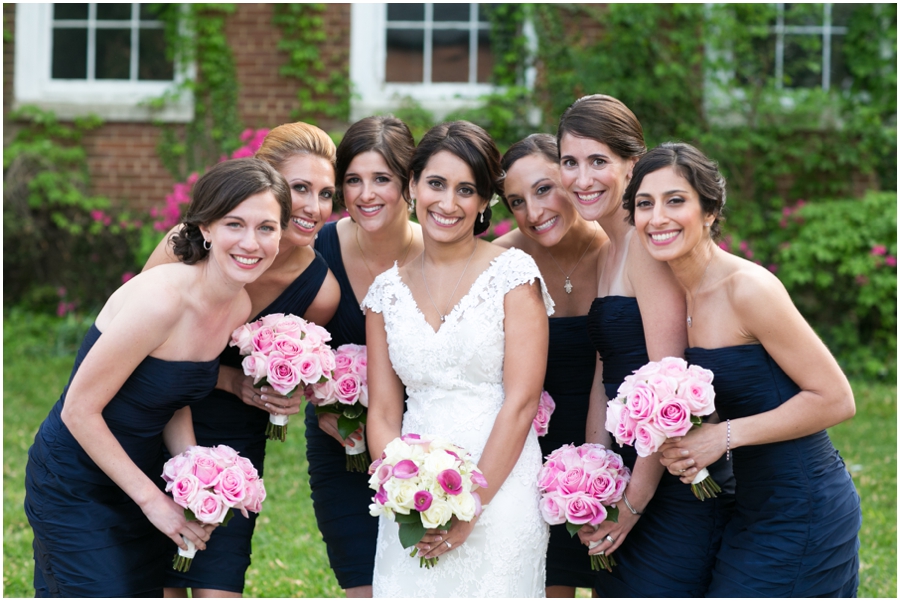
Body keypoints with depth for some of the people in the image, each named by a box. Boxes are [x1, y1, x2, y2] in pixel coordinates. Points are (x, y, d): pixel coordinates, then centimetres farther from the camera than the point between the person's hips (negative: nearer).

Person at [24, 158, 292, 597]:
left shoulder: (239, 308, -3)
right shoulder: (160, 298, -27)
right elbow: (79, 410, -22)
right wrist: (151, 498, -17)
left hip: (139, 474, 8)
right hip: (74, 487, -7)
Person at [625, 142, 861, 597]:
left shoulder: (748, 288, -19)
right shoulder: (677, 294, 5)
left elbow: (835, 400, -18)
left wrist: (724, 436, -19)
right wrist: (681, 444, -1)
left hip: (802, 512, -8)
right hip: (754, 507, 8)